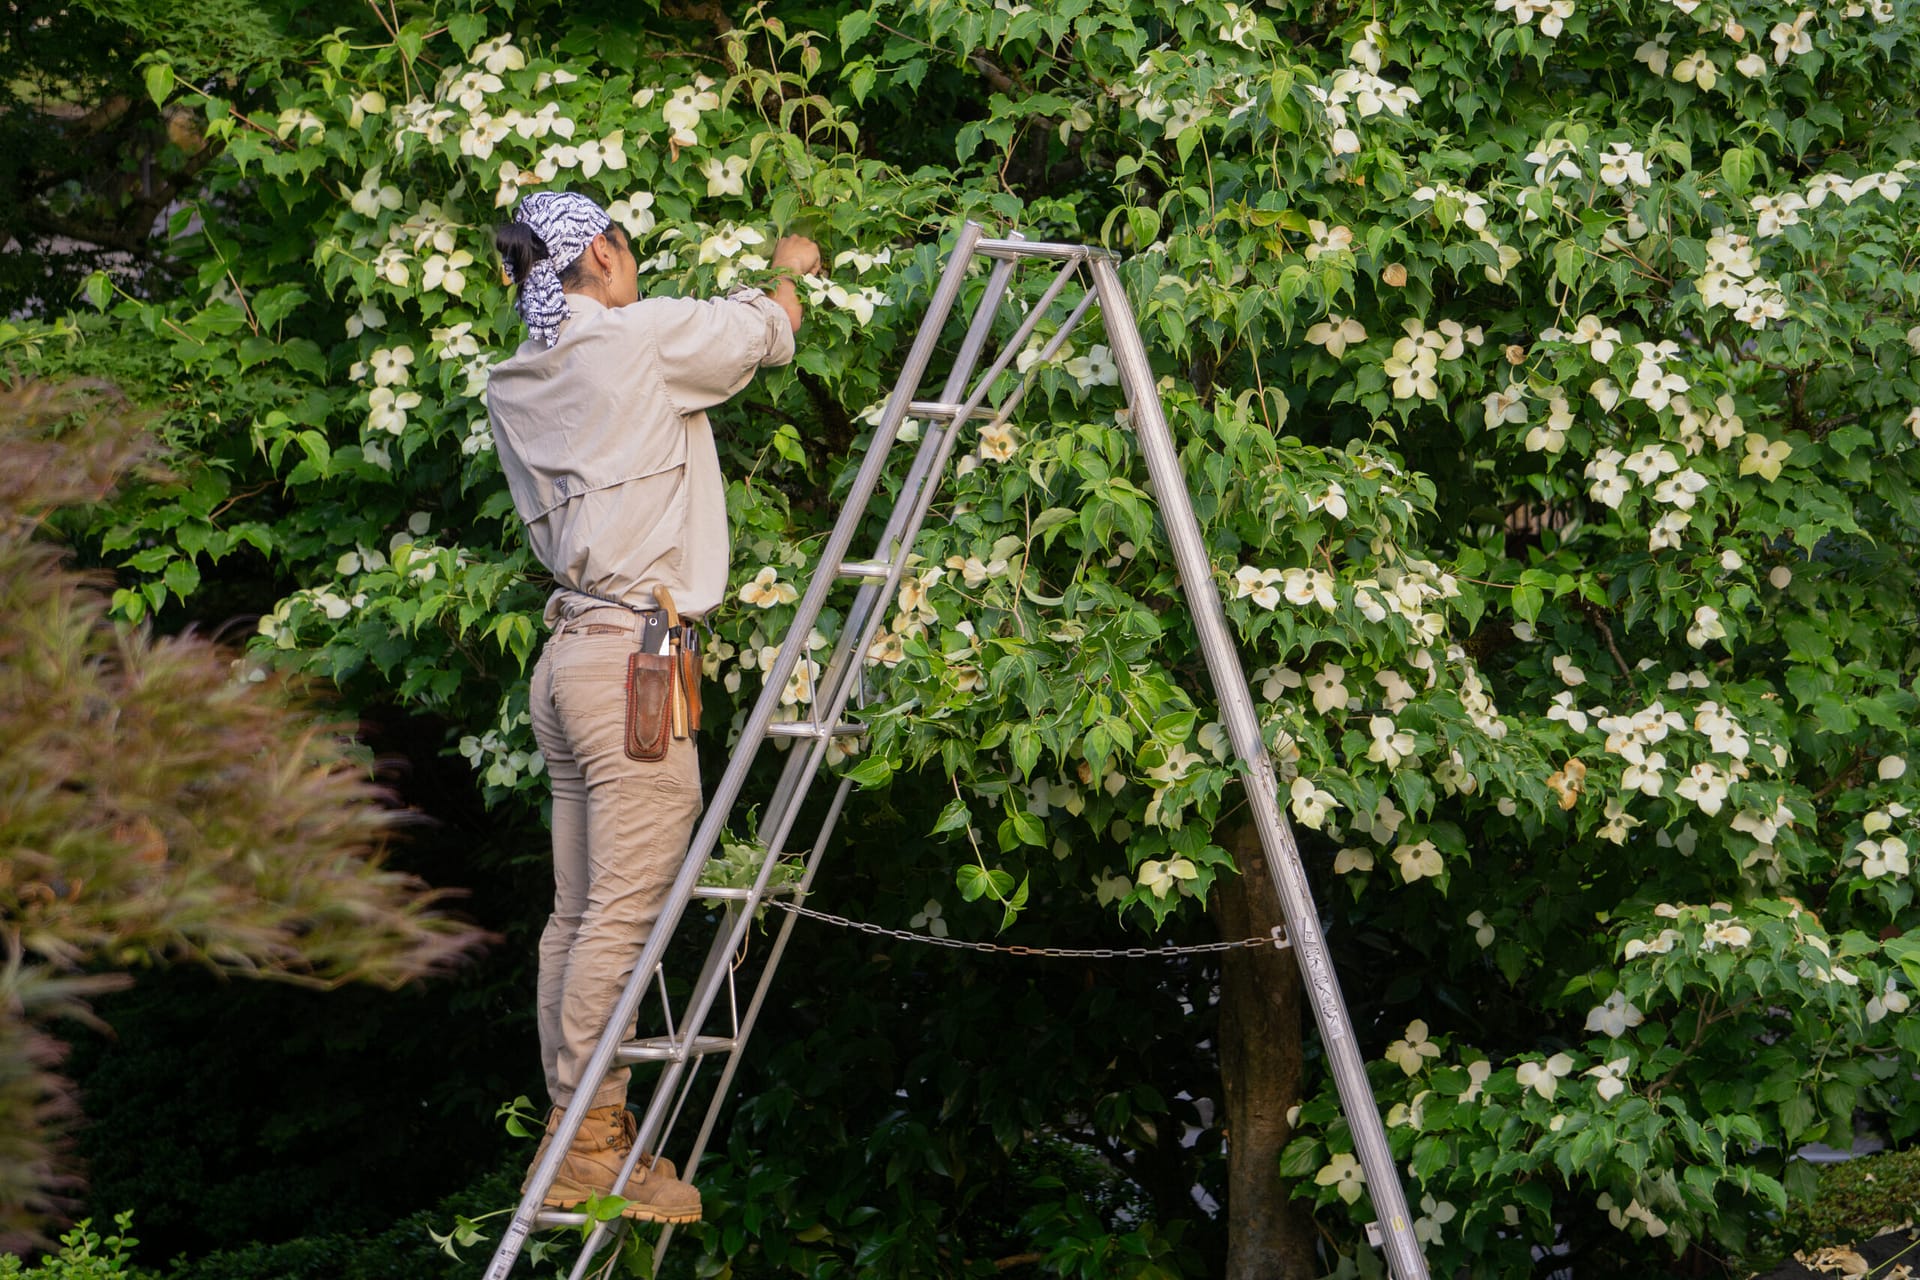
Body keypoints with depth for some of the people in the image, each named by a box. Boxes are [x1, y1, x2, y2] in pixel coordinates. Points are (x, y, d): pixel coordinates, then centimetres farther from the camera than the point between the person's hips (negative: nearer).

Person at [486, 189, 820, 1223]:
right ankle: (589, 1140, -11)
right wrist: (790, 271, 31)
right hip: (632, 646, -8)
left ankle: (571, 1134, 9)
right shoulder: (641, 338, -4)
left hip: (569, 653, 8)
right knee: (626, 905, -9)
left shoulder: (516, 388, 16)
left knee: (581, 909, 8)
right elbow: (764, 333, 10)